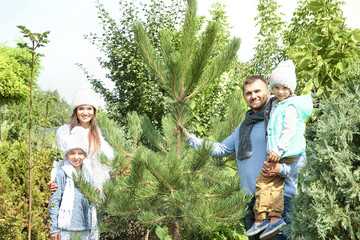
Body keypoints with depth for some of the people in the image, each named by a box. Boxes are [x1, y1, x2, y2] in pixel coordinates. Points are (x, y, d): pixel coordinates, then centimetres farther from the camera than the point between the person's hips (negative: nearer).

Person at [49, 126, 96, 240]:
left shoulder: (87, 174, 10)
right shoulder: (62, 174, -6)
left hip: (84, 227, 5)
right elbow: (54, 202, -7)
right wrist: (53, 228, -9)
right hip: (66, 227, -5)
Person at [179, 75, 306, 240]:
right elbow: (220, 149, 27)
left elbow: (301, 156, -8)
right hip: (249, 200, 7)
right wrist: (189, 138, 21)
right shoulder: (243, 127, 21)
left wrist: (281, 169, -26)